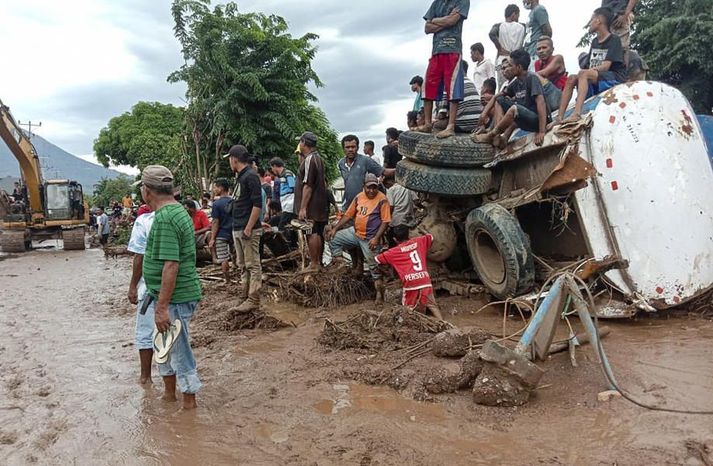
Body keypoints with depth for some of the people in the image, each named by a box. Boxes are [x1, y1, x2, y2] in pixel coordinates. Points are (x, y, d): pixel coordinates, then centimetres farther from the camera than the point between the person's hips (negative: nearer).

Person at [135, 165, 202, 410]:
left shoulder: (164, 218, -21)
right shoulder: (178, 210, 11)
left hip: (175, 298, -10)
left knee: (178, 349, 4)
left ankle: (189, 403, 19)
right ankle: (169, 393, 40)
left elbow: (171, 265, -27)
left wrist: (162, 306, -25)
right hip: (177, 295, 10)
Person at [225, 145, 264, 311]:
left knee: (253, 266, -3)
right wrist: (238, 228, 16)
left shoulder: (251, 176, -12)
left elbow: (258, 204, -19)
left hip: (248, 230, -10)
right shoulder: (241, 177, 17)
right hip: (237, 229, 10)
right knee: (243, 266, 14)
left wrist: (248, 228, -21)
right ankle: (244, 298, 22)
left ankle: (253, 300, 1)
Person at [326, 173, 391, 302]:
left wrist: (376, 238, -23)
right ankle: (338, 262, 8)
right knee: (333, 238, 2)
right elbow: (348, 215, 10)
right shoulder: (359, 197, 5)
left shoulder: (382, 200, -12)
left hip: (370, 238, -6)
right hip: (355, 232, 6)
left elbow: (385, 221, -14)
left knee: (373, 266, 0)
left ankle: (379, 292, 13)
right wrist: (335, 228, 3)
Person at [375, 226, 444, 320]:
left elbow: (377, 259, 19)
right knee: (432, 305, 14)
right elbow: (430, 237, 37)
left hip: (410, 282, -3)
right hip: (425, 280, 3)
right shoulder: (418, 241, 18)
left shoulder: (394, 251, 12)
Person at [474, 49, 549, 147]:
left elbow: (541, 102, -24)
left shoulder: (532, 78, -14)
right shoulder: (516, 83, 8)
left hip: (537, 119, -8)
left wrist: (541, 132, -32)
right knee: (499, 100, 8)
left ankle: (491, 135, -11)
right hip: (524, 116, 8)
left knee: (514, 109, -33)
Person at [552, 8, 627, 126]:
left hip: (615, 78, -7)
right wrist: (587, 70, -6)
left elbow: (605, 66, -15)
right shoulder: (594, 41, 20)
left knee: (583, 74, -30)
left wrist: (589, 70, -22)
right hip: (597, 80, 7)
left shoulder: (614, 40, -4)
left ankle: (577, 113, -47)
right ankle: (559, 118, -24)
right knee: (571, 78, -12)